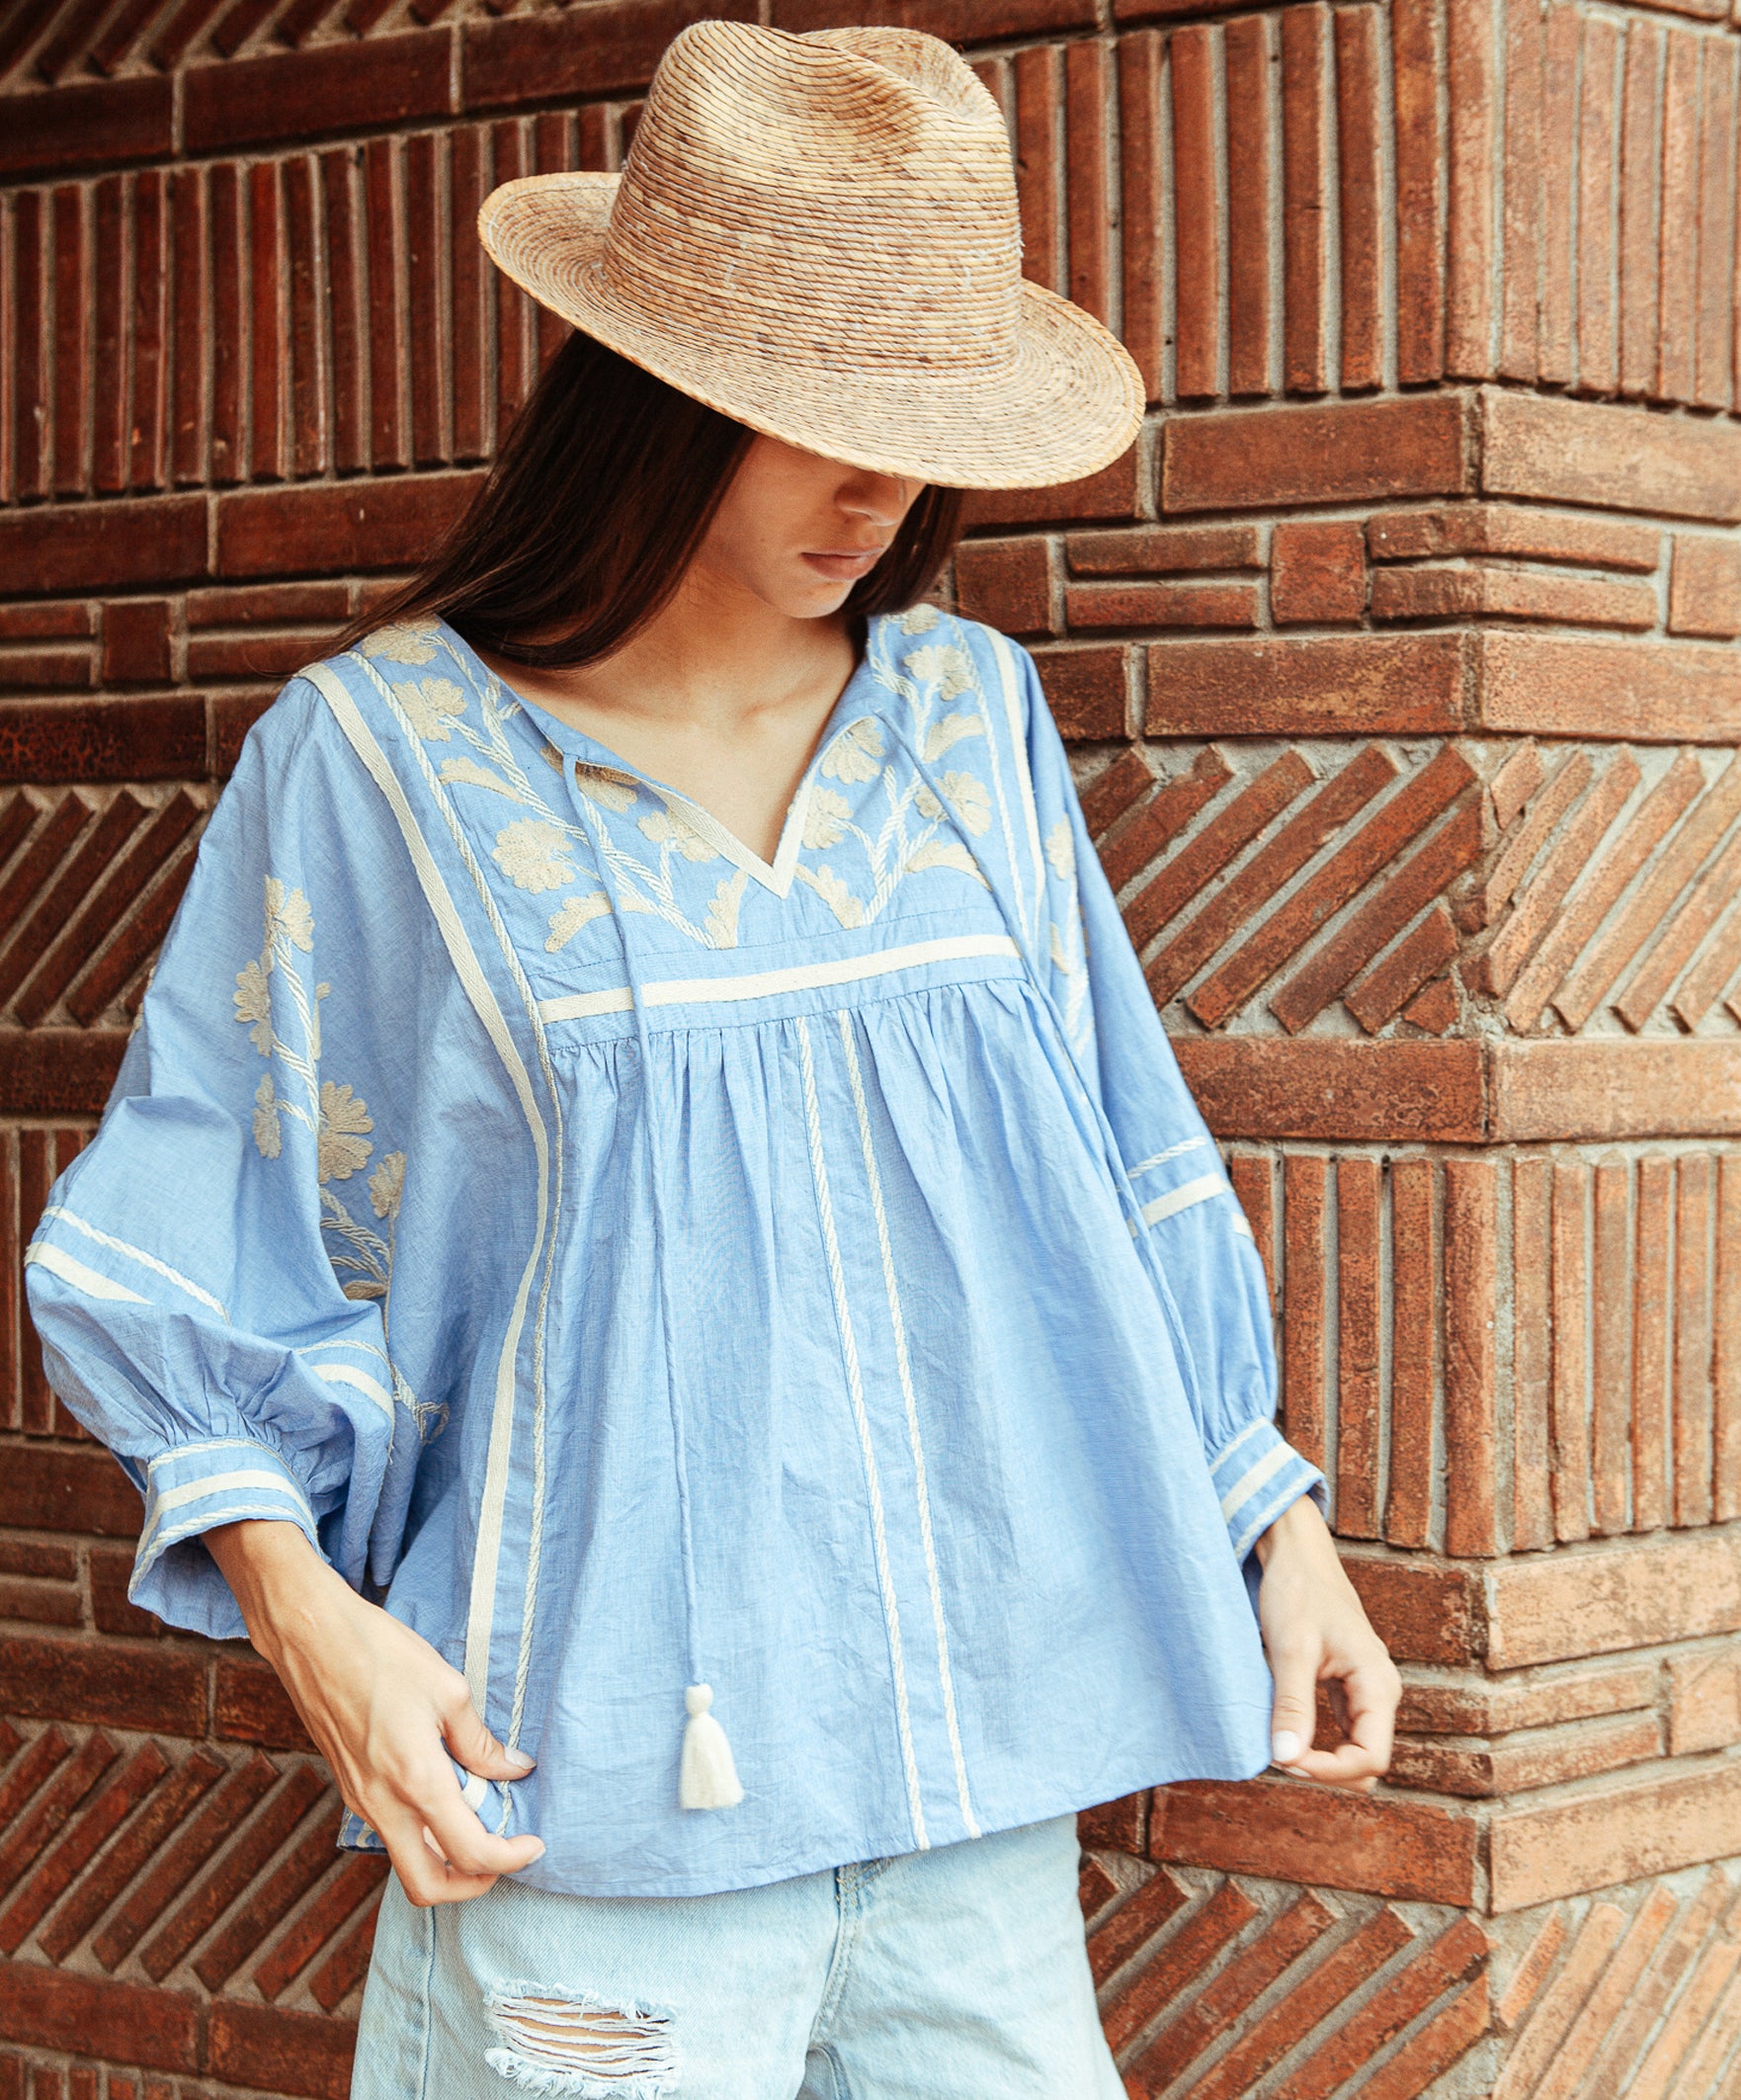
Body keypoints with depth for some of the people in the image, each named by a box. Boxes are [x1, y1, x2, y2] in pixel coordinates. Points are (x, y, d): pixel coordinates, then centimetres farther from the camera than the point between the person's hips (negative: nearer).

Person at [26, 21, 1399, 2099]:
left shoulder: (973, 715, 9)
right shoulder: (385, 756, -3)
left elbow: (1112, 1177, 16)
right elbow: (197, 1259, 1)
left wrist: (1273, 1520, 13)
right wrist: (306, 1611, -11)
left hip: (973, 1771, 4)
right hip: (604, 1783, -4)